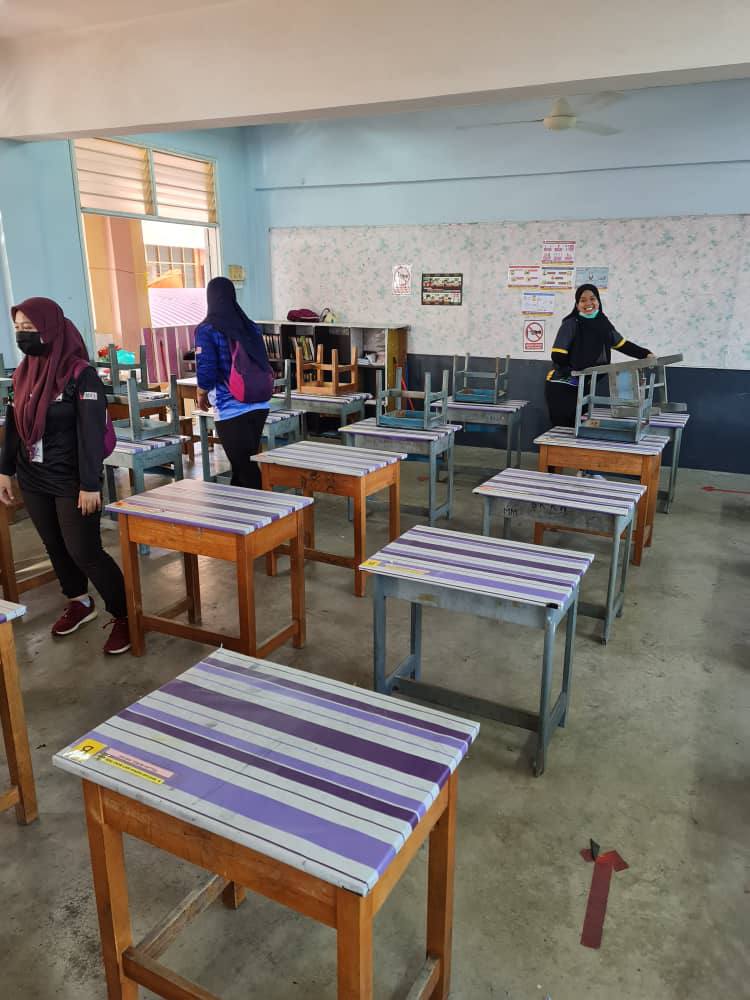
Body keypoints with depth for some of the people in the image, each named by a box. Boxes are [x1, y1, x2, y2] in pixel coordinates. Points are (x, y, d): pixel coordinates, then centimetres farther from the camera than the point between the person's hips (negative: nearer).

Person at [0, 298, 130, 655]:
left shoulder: (81, 374, -15)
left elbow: (91, 433, -18)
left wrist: (90, 485, -20)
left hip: (72, 482, -7)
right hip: (33, 481, 7)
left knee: (84, 551, -5)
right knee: (55, 547, 16)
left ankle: (124, 616, 9)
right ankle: (80, 603, 36)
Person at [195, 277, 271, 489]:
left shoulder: (206, 330, -7)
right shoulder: (251, 327, 8)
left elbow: (206, 372, -13)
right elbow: (264, 366, 11)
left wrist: (201, 395, 7)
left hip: (231, 411, -6)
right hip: (259, 406, 6)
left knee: (245, 469, 0)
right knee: (247, 463, 18)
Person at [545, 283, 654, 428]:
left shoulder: (603, 324, 7)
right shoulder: (571, 324, -11)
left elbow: (623, 344, 19)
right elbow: (557, 356, -15)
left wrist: (646, 354, 11)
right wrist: (572, 375, -21)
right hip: (561, 388, -6)